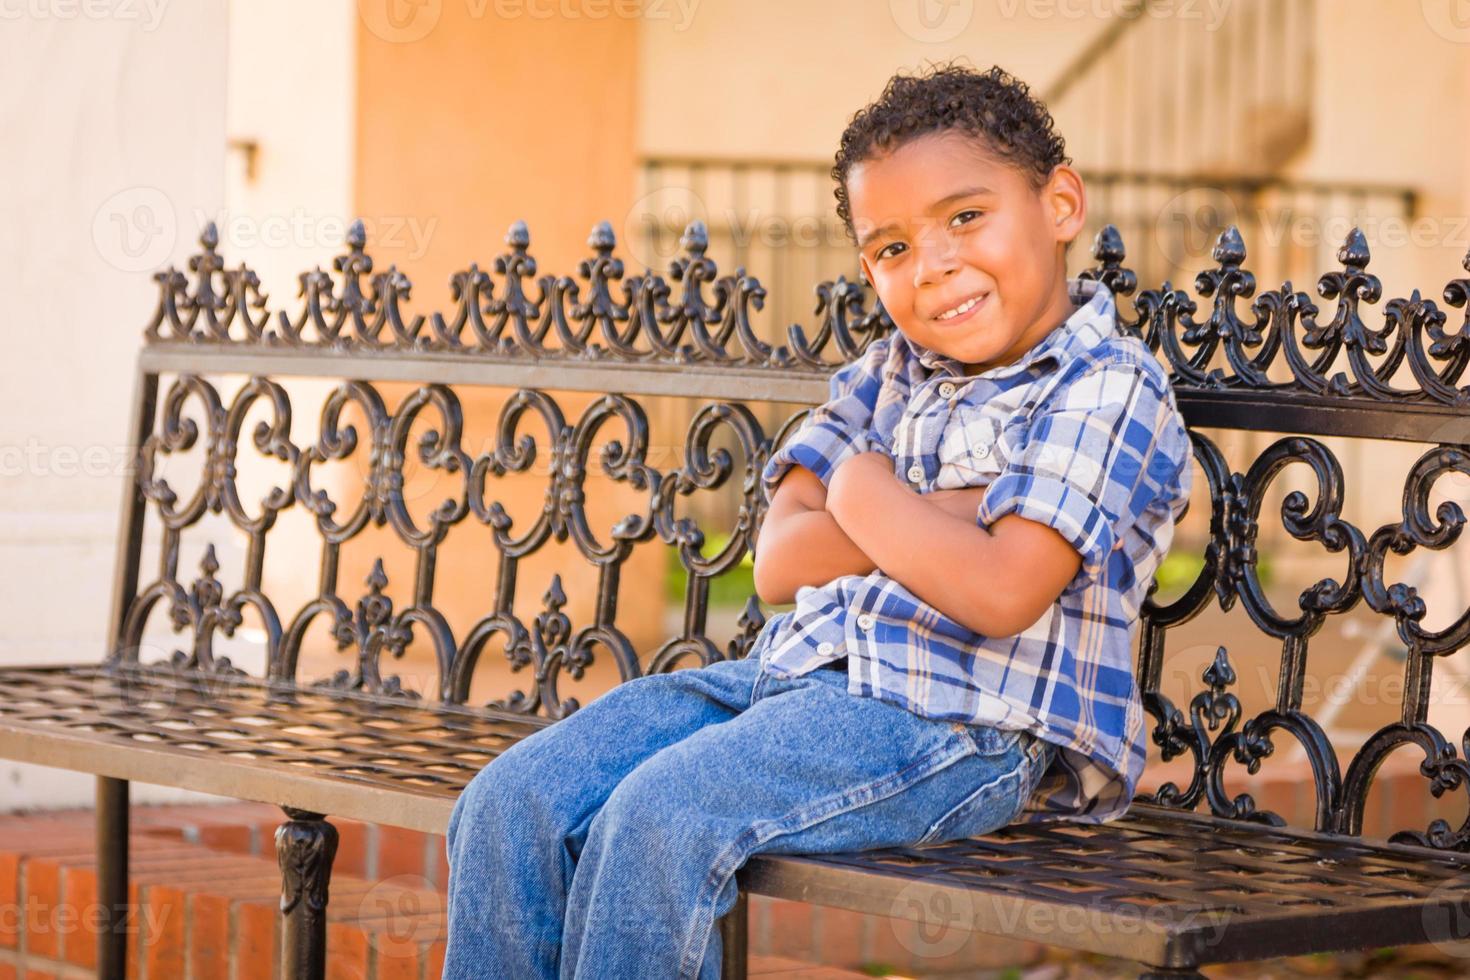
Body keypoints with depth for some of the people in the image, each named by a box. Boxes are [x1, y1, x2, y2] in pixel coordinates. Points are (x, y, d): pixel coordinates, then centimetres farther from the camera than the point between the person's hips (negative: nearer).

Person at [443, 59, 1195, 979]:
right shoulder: (891, 373, 17)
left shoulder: (1108, 390, -5)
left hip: (954, 723, -8)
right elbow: (779, 563, 7)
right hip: (792, 671, 8)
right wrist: (939, 518, -8)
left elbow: (1000, 594, -19)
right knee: (510, 806, -9)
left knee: (661, 818, -30)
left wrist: (869, 497, -3)